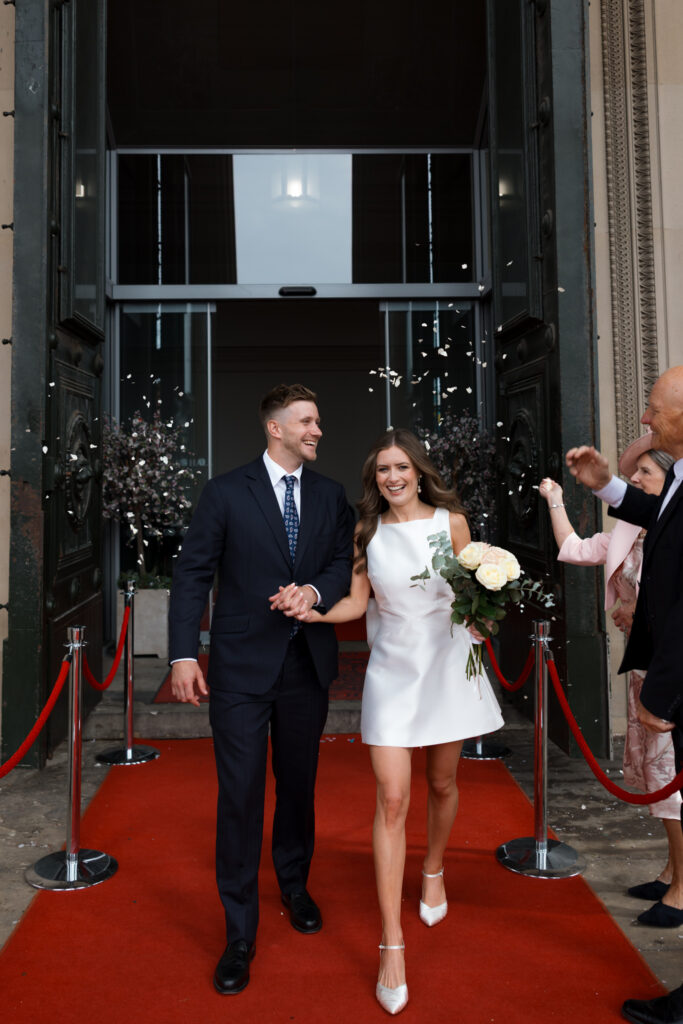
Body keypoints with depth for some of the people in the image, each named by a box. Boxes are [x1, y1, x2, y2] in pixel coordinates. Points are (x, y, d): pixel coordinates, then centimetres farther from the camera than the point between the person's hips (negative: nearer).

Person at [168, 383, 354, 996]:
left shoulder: (331, 495, 7)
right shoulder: (226, 492, -3)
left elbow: (346, 561, 5)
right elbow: (193, 573, -5)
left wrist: (315, 590, -17)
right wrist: (184, 654, -11)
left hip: (308, 662, 4)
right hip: (242, 666, -3)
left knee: (299, 784, 18)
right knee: (240, 795, 0)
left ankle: (295, 886, 42)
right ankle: (240, 934, 17)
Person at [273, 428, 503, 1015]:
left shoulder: (451, 520, -1)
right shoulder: (368, 530, 2)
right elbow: (358, 601, 1)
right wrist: (311, 613, -16)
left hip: (447, 663, 0)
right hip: (393, 669, 0)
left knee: (442, 783, 16)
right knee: (391, 799, -5)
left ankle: (434, 870, 47)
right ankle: (392, 943, 4)